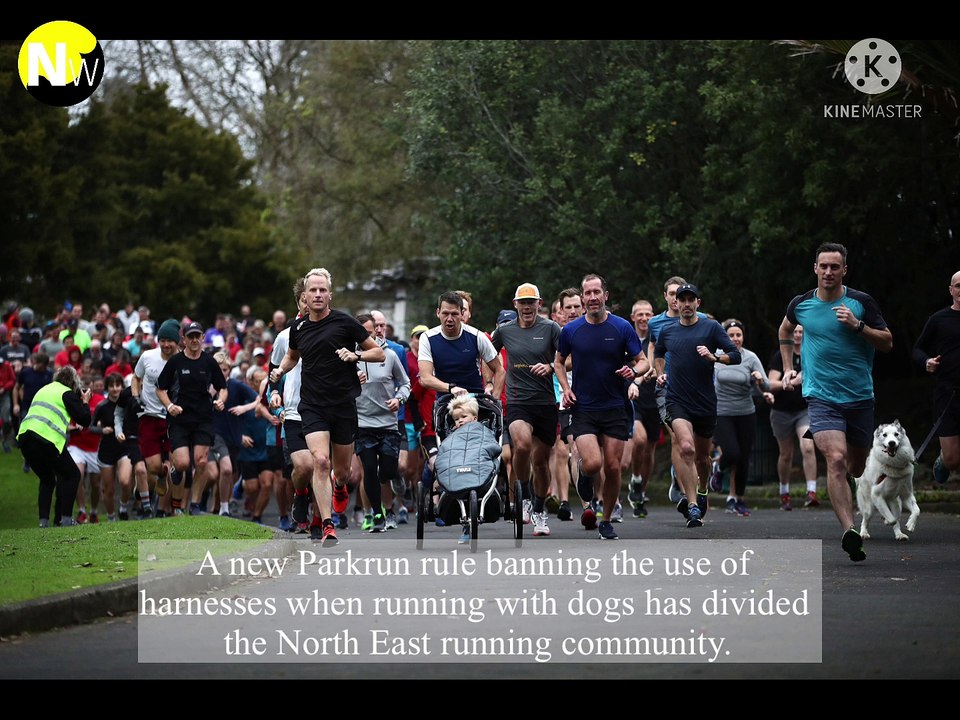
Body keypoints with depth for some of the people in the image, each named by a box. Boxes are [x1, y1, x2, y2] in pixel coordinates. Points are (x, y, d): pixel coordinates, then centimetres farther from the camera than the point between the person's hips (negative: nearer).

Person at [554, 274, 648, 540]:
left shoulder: (622, 327, -2)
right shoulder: (571, 330, 1)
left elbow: (643, 361, 3)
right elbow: (559, 361, 16)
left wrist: (634, 371, -20)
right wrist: (566, 388, 0)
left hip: (614, 408, 0)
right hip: (583, 408, 0)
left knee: (612, 467, 0)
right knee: (592, 463, -18)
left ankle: (606, 521, 18)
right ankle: (584, 476, 20)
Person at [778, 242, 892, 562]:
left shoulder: (861, 302, -2)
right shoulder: (801, 304, 2)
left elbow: (887, 343, 0)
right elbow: (785, 330, 25)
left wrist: (858, 326, -15)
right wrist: (788, 367, 19)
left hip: (860, 398, 1)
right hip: (821, 397, -1)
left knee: (855, 467, 13)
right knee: (836, 459, -22)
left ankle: (843, 481, 52)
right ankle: (849, 532, -28)